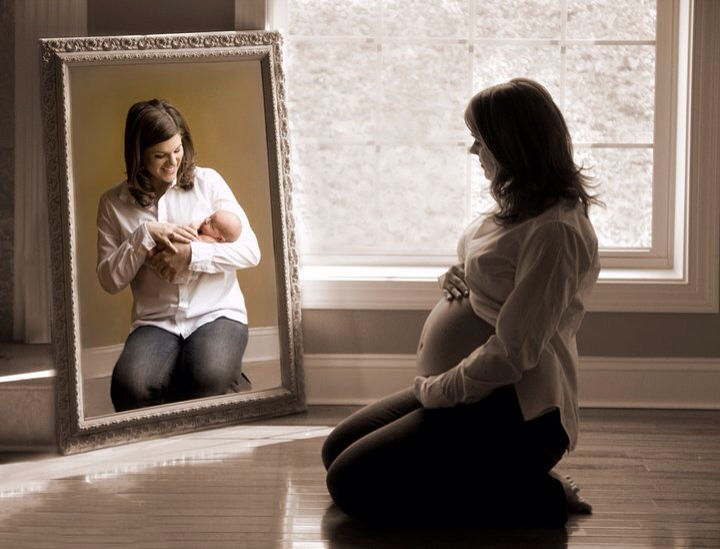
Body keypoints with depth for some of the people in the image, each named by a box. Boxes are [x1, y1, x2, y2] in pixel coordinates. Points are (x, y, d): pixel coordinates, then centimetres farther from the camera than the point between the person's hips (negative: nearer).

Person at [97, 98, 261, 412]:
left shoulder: (206, 181, 5)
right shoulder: (113, 203, 7)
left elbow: (250, 251, -1)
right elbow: (109, 280, 1)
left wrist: (190, 254, -13)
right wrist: (145, 235, -12)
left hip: (216, 314, -1)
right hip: (156, 321, 1)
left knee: (208, 379, -34)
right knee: (130, 387, -32)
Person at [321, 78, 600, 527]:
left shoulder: (554, 231, -23)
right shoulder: (521, 208, 8)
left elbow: (513, 352, -26)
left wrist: (437, 390, -14)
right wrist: (455, 280, 2)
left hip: (514, 414, -11)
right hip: (471, 394, 11)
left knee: (352, 482, -13)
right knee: (338, 448, 17)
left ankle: (534, 495, -7)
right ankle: (515, 479, 10)